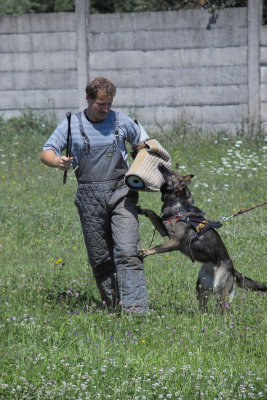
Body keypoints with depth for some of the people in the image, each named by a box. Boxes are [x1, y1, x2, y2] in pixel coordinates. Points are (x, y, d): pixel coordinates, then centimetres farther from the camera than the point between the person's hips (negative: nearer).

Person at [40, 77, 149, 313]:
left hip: (121, 192, -1)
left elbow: (144, 143, 22)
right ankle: (112, 304, 17)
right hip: (89, 197, 1)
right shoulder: (71, 124, 5)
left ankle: (135, 308, -21)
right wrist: (57, 161, -22)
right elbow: (46, 153, 3)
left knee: (128, 252, -14)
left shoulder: (122, 121, 8)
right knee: (99, 257, 5)